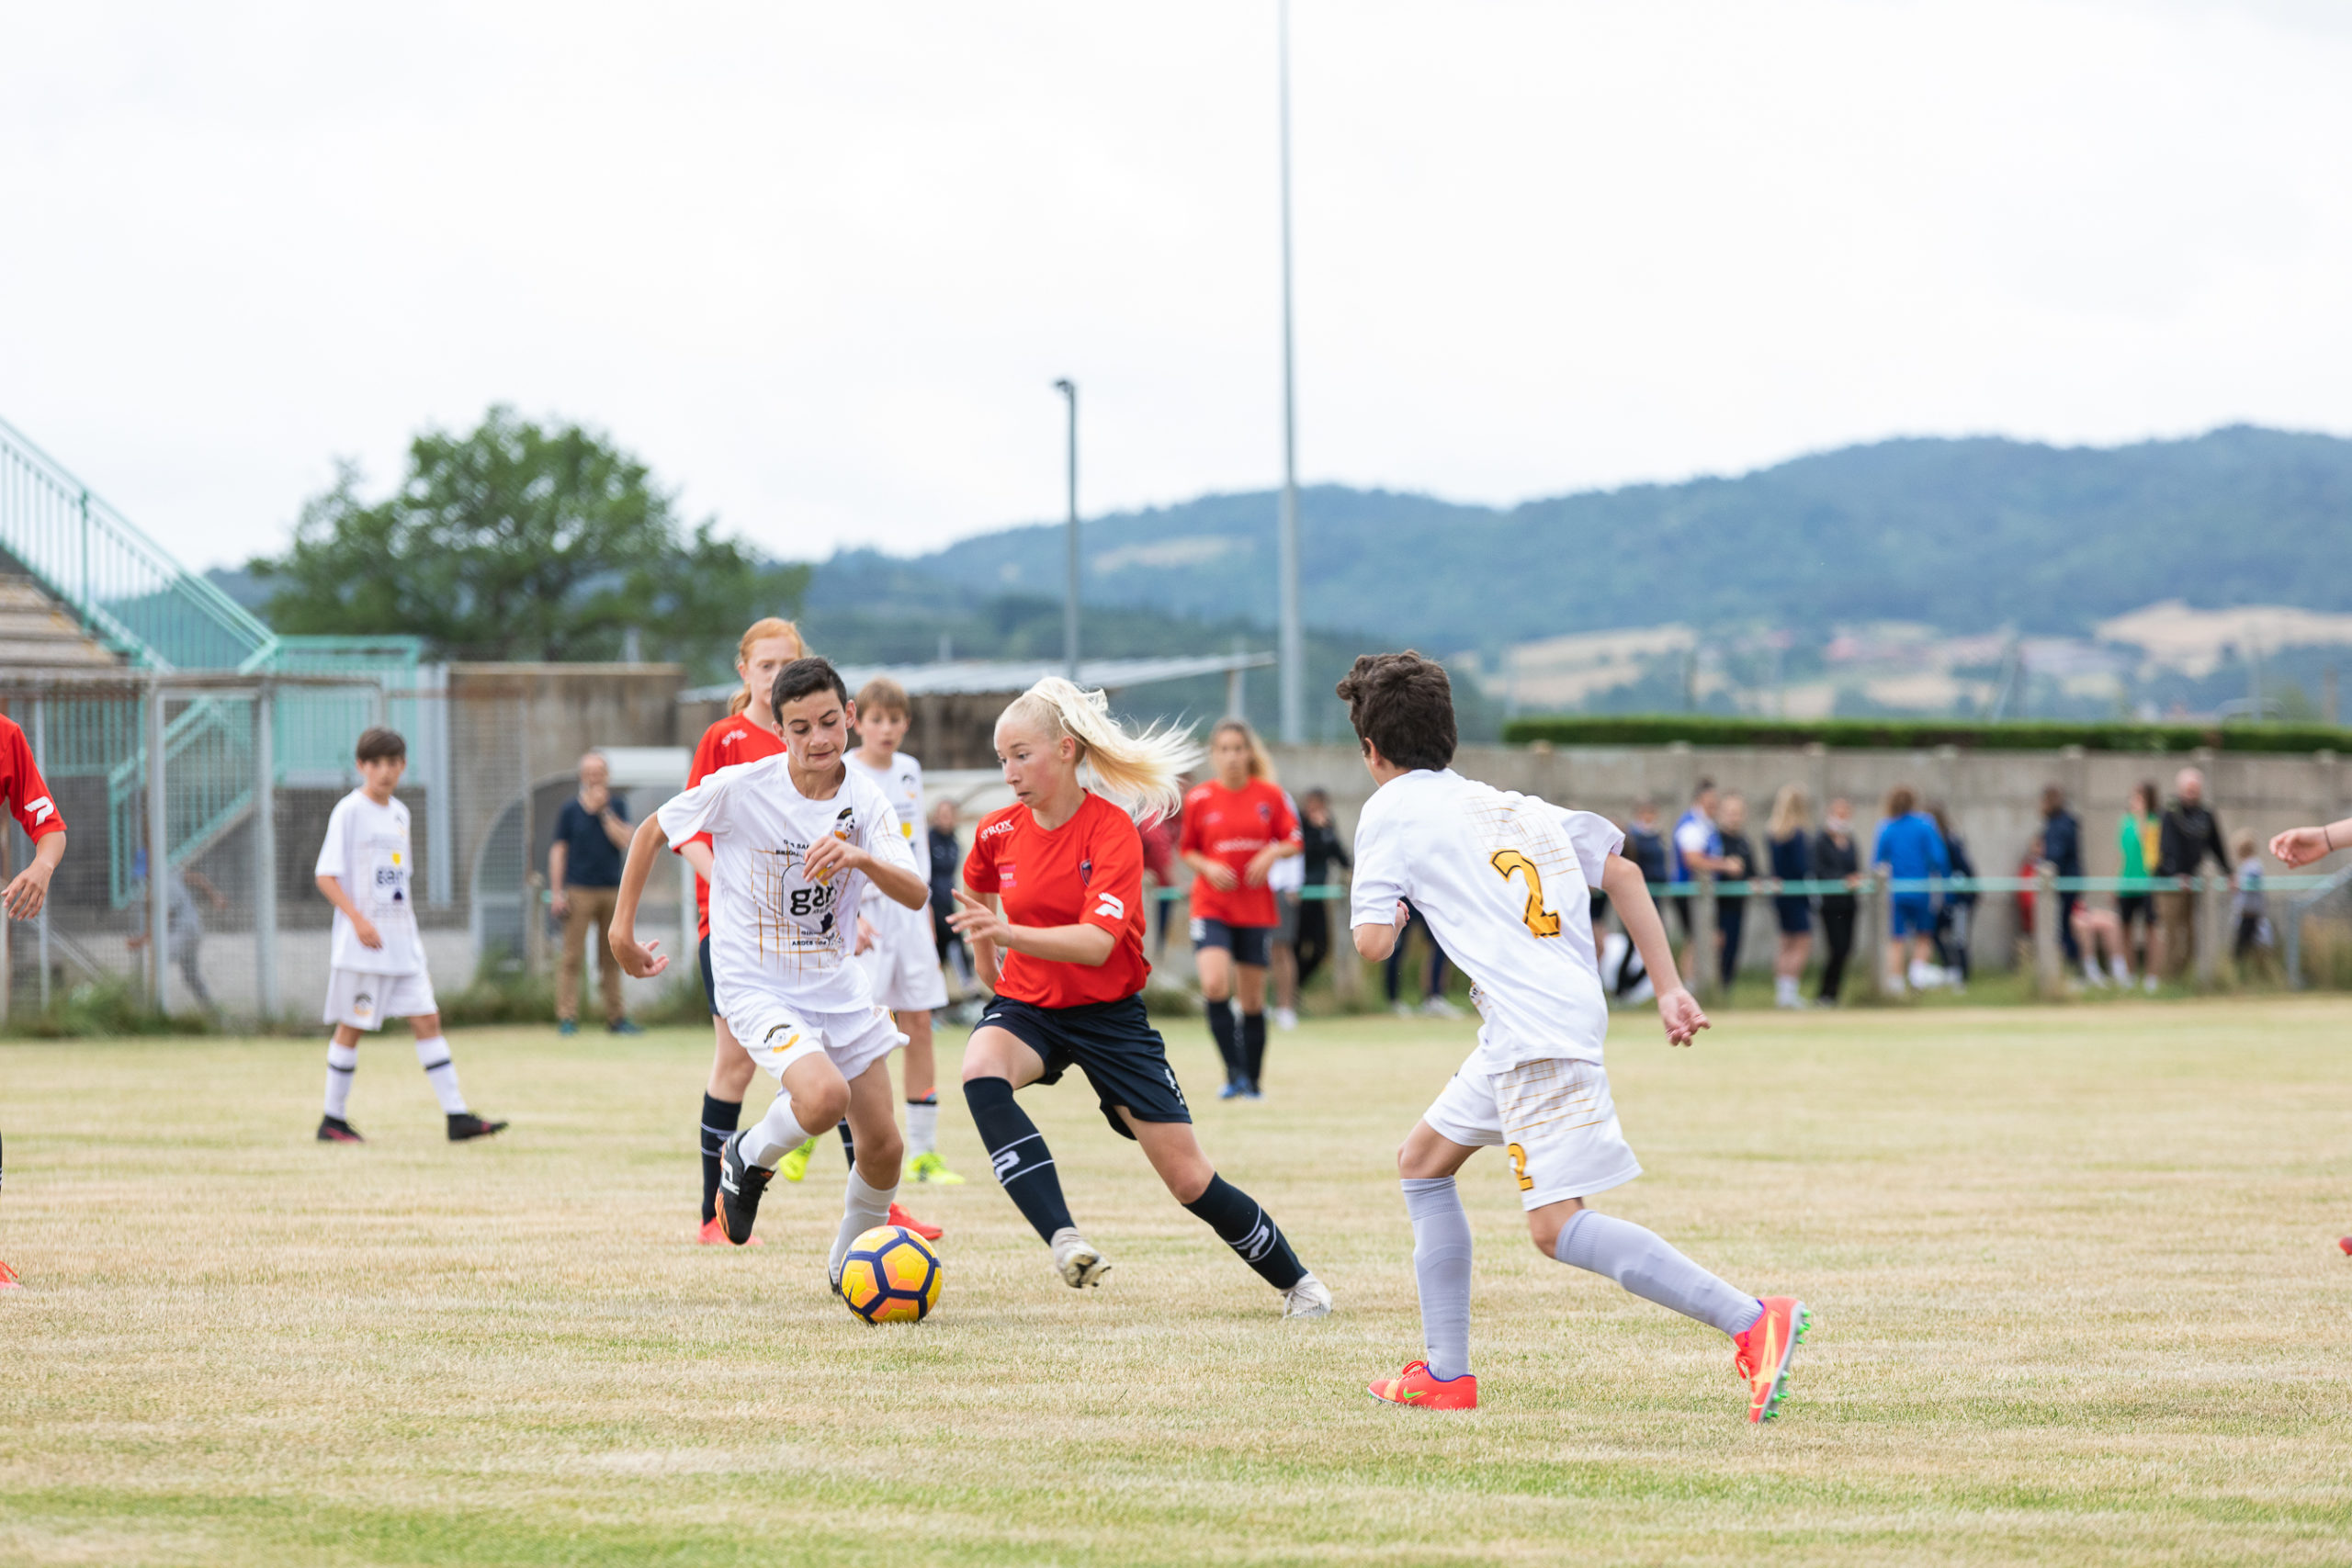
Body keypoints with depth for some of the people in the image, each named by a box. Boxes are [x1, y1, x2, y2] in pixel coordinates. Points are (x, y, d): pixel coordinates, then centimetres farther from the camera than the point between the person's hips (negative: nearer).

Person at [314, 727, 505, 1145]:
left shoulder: (399, 813, 14)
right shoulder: (349, 811, -8)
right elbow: (326, 876, -13)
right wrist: (357, 919, -25)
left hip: (401, 941, 7)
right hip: (362, 942, -7)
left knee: (427, 1020, 0)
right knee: (352, 1027, 0)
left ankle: (457, 1116, -3)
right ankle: (333, 1119, 11)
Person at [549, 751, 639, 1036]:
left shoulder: (617, 806, 10)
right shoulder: (571, 809, 3)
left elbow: (623, 840, -3)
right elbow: (558, 850, 3)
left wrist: (603, 810, -8)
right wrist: (556, 892, -4)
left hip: (612, 890, 3)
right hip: (579, 891, -3)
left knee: (611, 958, 7)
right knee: (573, 956, -7)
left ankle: (615, 1017, 13)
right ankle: (567, 1018, -7)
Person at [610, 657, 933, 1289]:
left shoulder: (866, 801, -7)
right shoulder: (740, 788, -15)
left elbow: (916, 894, -19)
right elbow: (652, 831, 0)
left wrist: (861, 858, -39)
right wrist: (622, 927, 1)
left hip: (836, 984, 4)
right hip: (755, 986, -4)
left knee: (883, 1148, 3)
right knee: (824, 1096, -30)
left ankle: (847, 1266, 29)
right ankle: (749, 1158, 3)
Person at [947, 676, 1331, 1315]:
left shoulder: (1113, 831, -17)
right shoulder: (998, 833, -4)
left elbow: (1097, 943, -31)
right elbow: (978, 894, 22)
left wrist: (1009, 934, -44)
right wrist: (987, 963, 18)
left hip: (1109, 1015, -3)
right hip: (1027, 1006, 3)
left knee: (1190, 1179, -2)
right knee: (981, 1070, -35)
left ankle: (1296, 1280, 22)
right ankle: (1064, 1239, -41)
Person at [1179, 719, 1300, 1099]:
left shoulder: (1270, 795, 0)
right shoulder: (1199, 799, -1)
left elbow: (1293, 842, 6)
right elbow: (1186, 850, 8)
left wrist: (1273, 853, -14)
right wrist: (1208, 867, -11)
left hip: (1256, 908, 1)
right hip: (1212, 906, -1)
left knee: (1252, 1000, 6)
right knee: (1215, 985, -22)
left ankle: (1253, 1081, 19)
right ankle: (1235, 1073, -15)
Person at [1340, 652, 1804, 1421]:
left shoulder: (1390, 810, 2)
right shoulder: (1512, 807, 22)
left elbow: (1373, 941, -4)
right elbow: (1623, 873, 17)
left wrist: (1389, 913, 19)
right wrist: (1669, 988, 15)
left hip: (1539, 1032, -9)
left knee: (1557, 1228, -14)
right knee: (1422, 1162, 22)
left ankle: (1754, 1322, -26)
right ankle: (1445, 1373, 21)